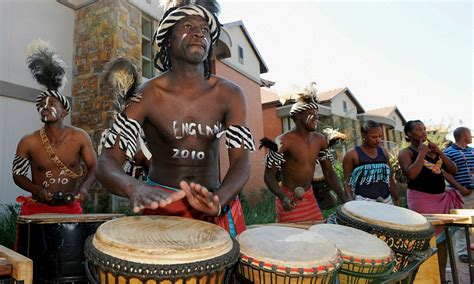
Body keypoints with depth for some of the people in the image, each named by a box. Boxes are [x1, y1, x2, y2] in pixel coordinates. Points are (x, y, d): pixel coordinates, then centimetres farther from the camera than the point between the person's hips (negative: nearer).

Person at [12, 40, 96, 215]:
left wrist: (84, 187, -21)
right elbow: (18, 175, 3)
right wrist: (36, 190, -16)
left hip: (70, 208, 0)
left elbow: (94, 167, -2)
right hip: (37, 208, 0)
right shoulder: (28, 142, -9)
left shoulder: (80, 137, -10)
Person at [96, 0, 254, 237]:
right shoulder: (146, 96, -12)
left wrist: (218, 200, -32)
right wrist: (134, 187, -38)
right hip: (161, 202, -1)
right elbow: (106, 163, -15)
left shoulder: (229, 95, -7)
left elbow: (241, 160, -12)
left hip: (216, 202, 2)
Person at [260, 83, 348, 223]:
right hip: (289, 198, -6)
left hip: (309, 196, 6)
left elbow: (328, 171, 9)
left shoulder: (320, 140, 1)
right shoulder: (283, 141, -18)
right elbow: (268, 175, -16)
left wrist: (343, 198, 1)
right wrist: (283, 197, -31)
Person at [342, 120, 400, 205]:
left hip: (386, 199, 5)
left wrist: (397, 199, 16)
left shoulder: (383, 152, 12)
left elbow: (390, 178, 19)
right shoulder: (352, 154, -4)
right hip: (364, 200, -5)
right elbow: (347, 181, -4)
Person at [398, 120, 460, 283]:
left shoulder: (433, 149, 14)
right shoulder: (406, 152, -5)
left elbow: (453, 171, 9)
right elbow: (411, 174, -22)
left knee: (441, 237, 12)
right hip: (421, 199, -7)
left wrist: (439, 152, -2)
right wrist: (422, 152, -15)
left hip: (441, 198, 7)